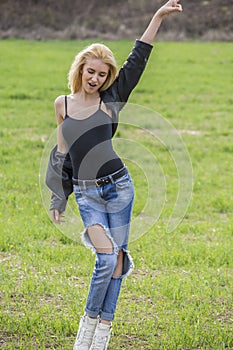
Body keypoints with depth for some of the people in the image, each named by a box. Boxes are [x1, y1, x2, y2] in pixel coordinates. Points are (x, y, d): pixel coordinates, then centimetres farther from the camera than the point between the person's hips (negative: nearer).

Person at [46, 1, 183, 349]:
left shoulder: (110, 100, 4)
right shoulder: (63, 104, 7)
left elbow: (136, 62, 1)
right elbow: (62, 151, 15)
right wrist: (58, 198, 17)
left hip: (118, 186, 1)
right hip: (86, 193, -1)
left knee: (115, 259, 1)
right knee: (106, 257, -15)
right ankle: (90, 322, 4)